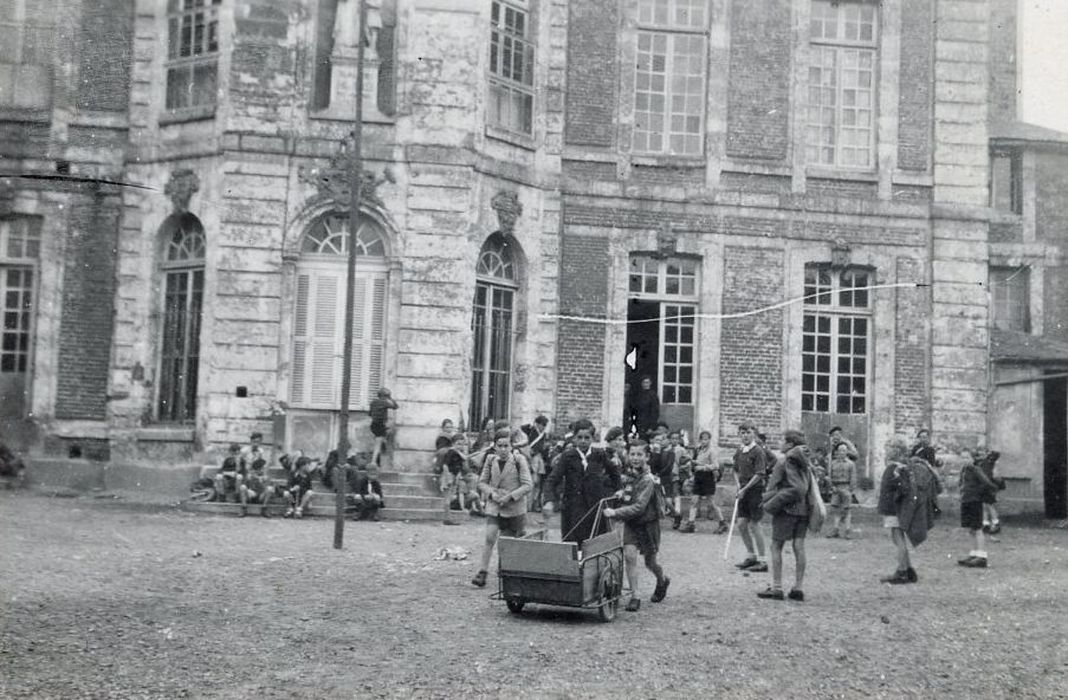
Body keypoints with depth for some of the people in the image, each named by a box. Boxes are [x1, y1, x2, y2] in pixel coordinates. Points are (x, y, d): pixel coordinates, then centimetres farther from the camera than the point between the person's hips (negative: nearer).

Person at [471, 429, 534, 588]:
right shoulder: (491, 460, 2)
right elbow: (482, 482, 9)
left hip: (514, 508, -2)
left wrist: (509, 497, -18)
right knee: (490, 537, -13)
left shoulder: (519, 460, -9)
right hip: (494, 505, 2)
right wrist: (492, 493, -10)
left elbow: (528, 485, -10)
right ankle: (482, 572, -10)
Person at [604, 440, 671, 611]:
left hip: (648, 524, -5)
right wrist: (622, 495, -1)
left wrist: (615, 513, -34)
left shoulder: (648, 480, -22)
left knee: (650, 562, 11)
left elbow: (639, 507, -30)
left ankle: (662, 581, 44)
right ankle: (634, 597, -7)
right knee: (629, 555, -14)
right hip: (631, 523, 5)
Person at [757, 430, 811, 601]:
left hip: (786, 509, -6)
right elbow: (810, 486, 14)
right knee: (799, 547, 6)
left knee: (776, 547, 1)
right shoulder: (805, 463, 11)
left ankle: (776, 588, -1)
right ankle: (798, 588, 5)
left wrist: (768, 502, -2)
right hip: (803, 509, 6)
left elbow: (772, 486, -13)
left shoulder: (783, 463, -9)